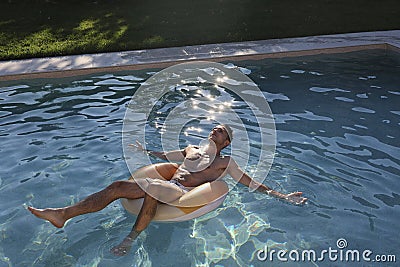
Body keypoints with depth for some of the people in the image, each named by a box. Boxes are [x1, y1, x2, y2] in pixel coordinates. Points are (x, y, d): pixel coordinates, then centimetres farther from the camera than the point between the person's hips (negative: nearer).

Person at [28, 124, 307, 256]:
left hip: (183, 193, -6)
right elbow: (166, 155, 39)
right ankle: (64, 214, -10)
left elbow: (253, 183, 7)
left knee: (154, 188, -39)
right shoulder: (192, 149, 26)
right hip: (166, 185, 6)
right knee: (118, 186, -10)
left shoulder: (226, 162, 11)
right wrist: (146, 150, 47)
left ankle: (132, 237, -27)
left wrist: (283, 196, -1)